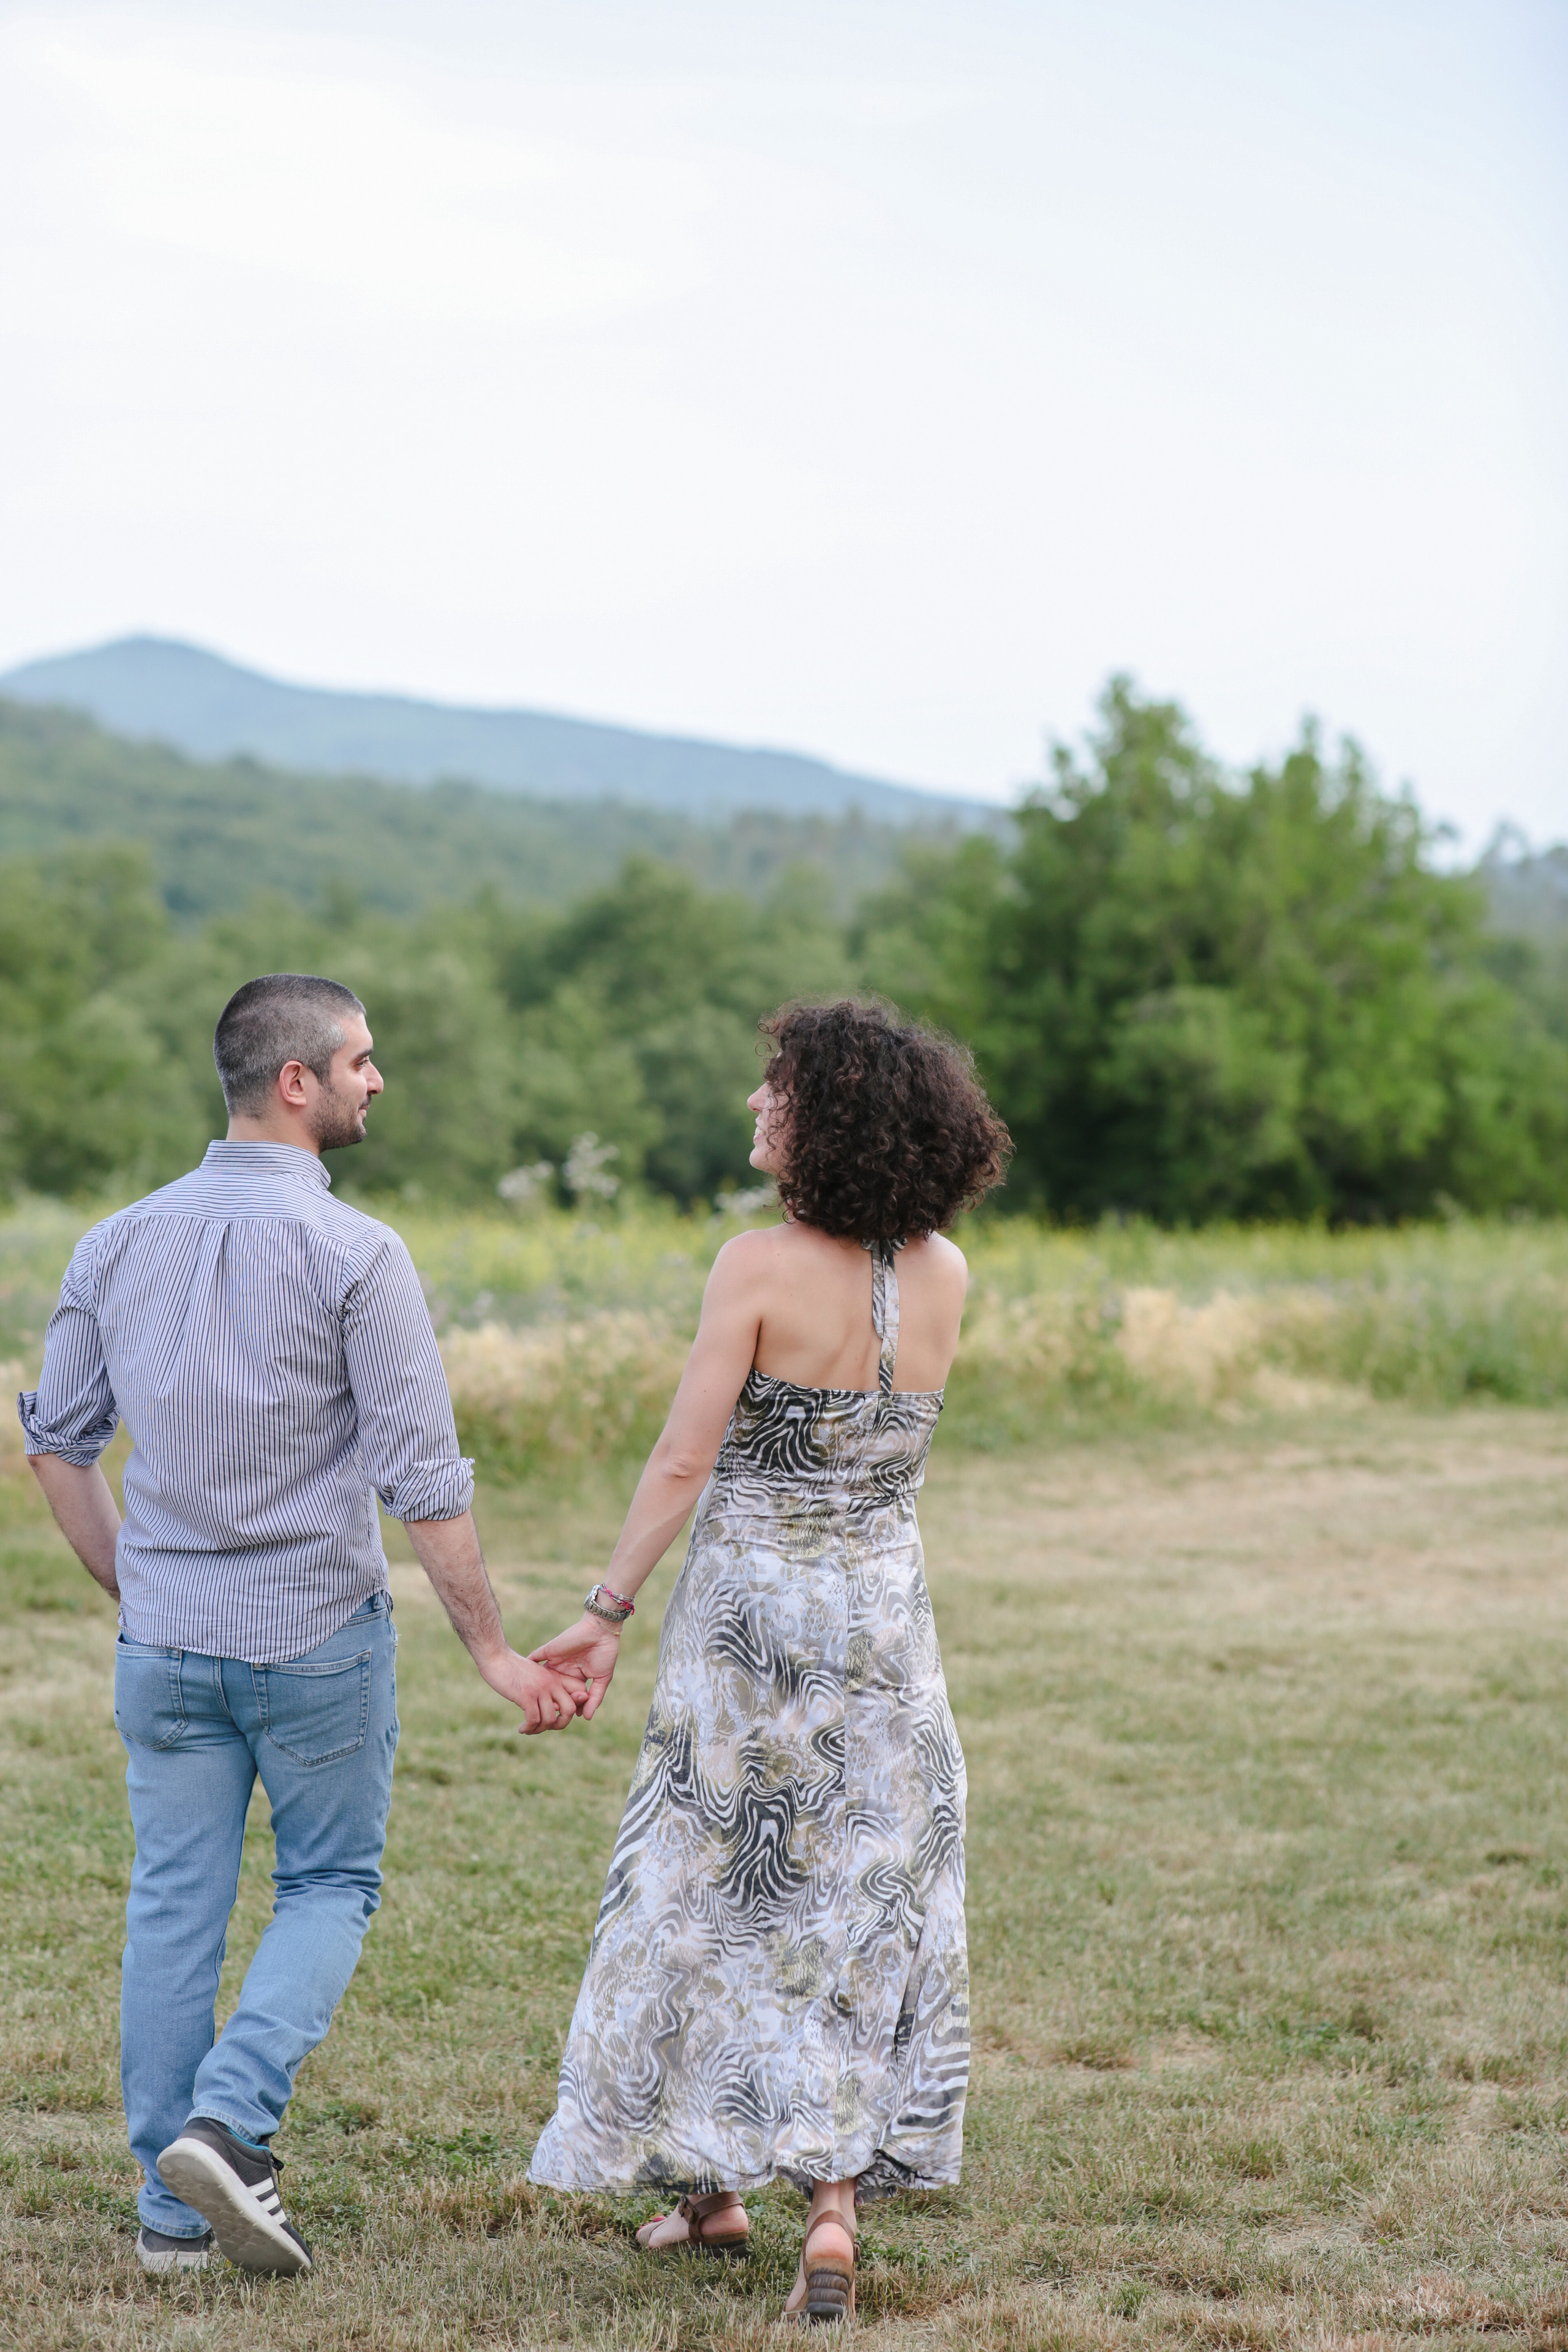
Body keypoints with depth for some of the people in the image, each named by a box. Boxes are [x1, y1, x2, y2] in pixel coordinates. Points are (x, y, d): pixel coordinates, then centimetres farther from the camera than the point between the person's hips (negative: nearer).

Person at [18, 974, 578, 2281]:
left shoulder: (120, 1244, 4)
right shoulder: (352, 1255, -13)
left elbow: (58, 1445, 11)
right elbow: (422, 1476, -13)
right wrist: (493, 1650, -6)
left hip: (166, 1638, 4)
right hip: (316, 1634, -4)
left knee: (174, 1906, 10)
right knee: (331, 1888, 12)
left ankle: (174, 2205, 14)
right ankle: (229, 2121, -8)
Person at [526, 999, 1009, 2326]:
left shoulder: (760, 1270, -14)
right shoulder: (943, 1276, 0)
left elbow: (685, 1460, -15)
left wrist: (610, 1611, -9)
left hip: (748, 1614, -3)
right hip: (885, 1618, 4)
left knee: (720, 1893, 12)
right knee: (860, 1913, 10)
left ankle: (711, 2188, 24)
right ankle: (836, 2202, 0)